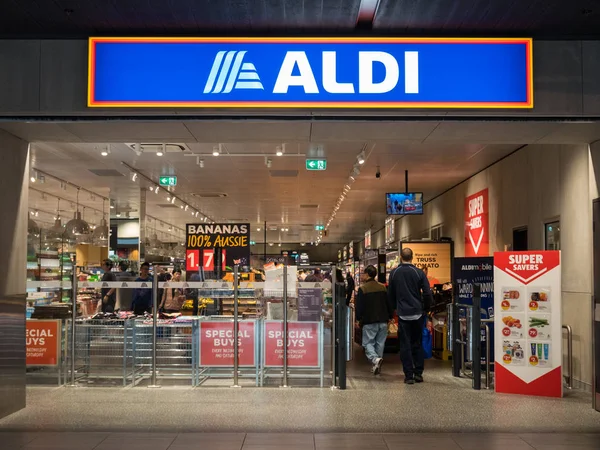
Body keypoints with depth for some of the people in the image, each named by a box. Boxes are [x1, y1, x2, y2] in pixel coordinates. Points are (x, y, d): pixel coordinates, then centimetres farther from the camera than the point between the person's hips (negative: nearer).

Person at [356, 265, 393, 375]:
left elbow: (359, 306, -8)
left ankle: (375, 359, -24)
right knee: (380, 343, 12)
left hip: (369, 321, -4)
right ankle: (377, 366, 15)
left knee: (368, 343, 2)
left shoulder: (362, 288, -9)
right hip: (383, 321, 5)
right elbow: (389, 303, 10)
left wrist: (358, 319, 2)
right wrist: (390, 316, 19)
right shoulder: (383, 287, 6)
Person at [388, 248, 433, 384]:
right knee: (418, 344, 13)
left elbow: (390, 294, 7)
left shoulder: (394, 273, -1)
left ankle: (409, 375, 3)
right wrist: (426, 308, 10)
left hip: (403, 314, 0)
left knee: (405, 345, 4)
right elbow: (427, 293, -6)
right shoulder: (419, 272, -6)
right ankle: (418, 373, 13)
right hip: (417, 313, 0)